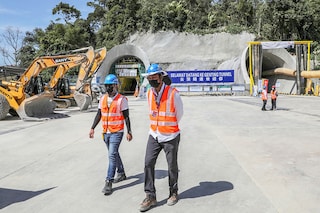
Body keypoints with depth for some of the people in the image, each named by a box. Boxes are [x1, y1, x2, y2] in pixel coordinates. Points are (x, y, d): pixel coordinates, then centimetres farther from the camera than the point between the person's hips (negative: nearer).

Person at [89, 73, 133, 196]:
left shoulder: (122, 99, -8)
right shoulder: (103, 98, 8)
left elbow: (126, 117, -7)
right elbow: (99, 115, 12)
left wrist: (129, 132, -8)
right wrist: (92, 128, 6)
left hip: (117, 132, -6)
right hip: (106, 132, 6)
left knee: (112, 155, -12)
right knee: (114, 154, 18)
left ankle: (108, 182, -9)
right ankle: (121, 174, 36)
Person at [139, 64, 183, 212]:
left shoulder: (173, 94, -17)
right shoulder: (149, 94, 0)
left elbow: (179, 113, -1)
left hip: (170, 137, -4)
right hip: (154, 135, 4)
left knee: (172, 167, 10)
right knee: (148, 164, -1)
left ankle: (173, 193, 32)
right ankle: (150, 197, 11)